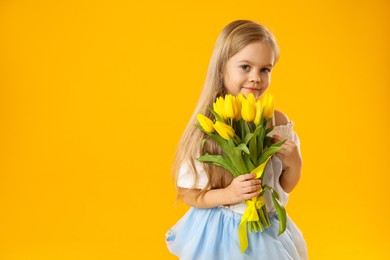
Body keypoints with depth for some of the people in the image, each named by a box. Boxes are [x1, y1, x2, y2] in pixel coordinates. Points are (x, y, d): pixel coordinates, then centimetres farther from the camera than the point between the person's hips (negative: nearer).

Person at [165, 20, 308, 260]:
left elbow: (285, 187, 6)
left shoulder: (278, 121, -6)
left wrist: (295, 164, -13)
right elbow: (188, 195, -9)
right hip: (218, 234, -3)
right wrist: (228, 194, -23)